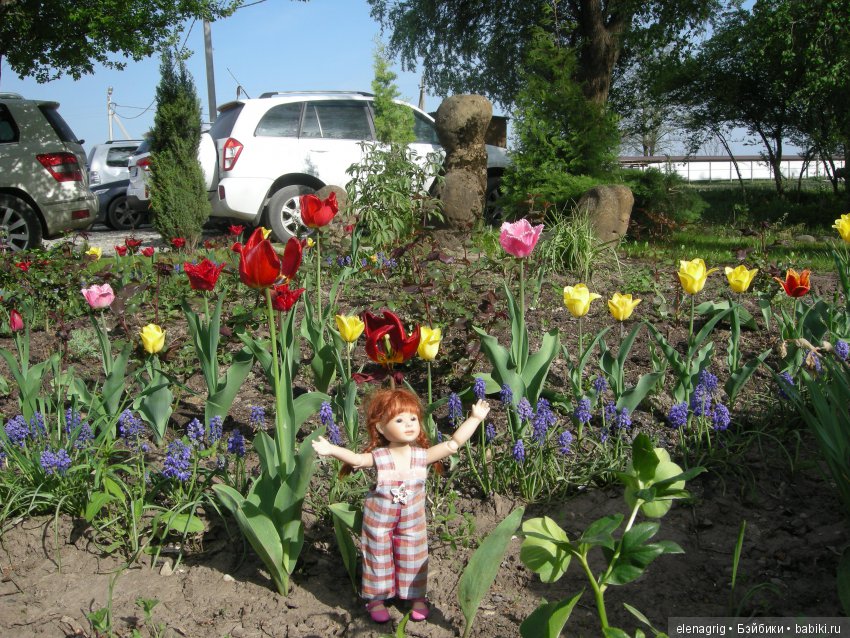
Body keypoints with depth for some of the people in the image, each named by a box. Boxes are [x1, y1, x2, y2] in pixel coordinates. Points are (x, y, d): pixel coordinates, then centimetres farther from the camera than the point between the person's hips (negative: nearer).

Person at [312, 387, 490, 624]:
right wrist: (331, 450, -55)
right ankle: (376, 598, 33)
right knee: (379, 558, 13)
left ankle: (417, 596, 35)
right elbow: (355, 458, -36)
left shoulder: (422, 455, -12)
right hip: (379, 521, -2)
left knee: (413, 558, 15)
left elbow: (454, 443, -12)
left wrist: (475, 418, -14)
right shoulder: (378, 457, -20)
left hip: (412, 523, 2)